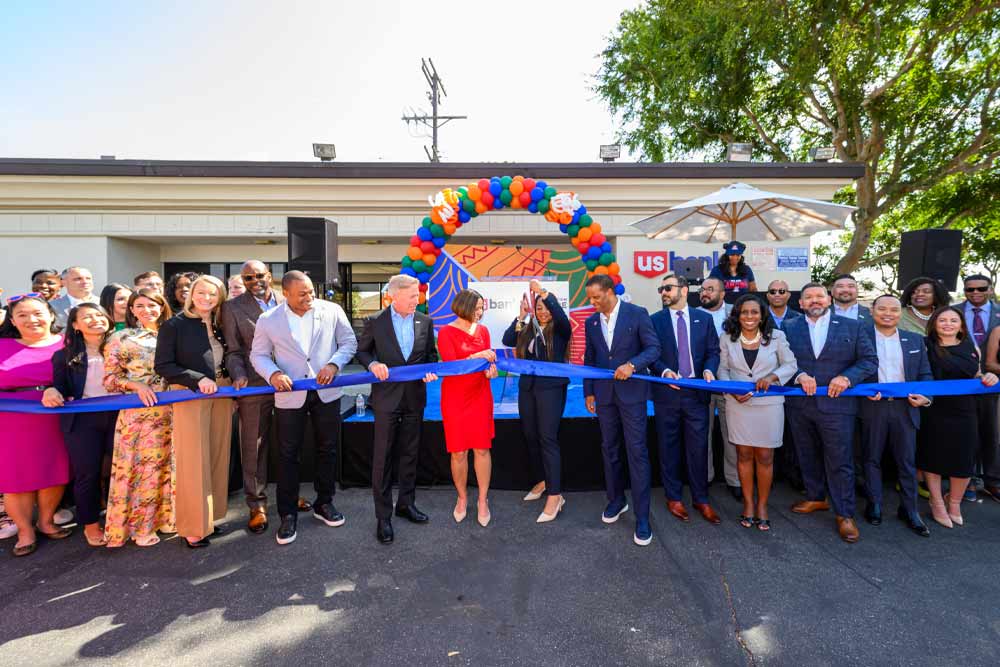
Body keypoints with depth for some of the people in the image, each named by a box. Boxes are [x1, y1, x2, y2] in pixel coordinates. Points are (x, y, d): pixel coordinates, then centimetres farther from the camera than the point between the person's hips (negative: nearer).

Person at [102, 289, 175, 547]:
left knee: (166, 463, 11)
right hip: (137, 411, -4)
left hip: (169, 411, 4)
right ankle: (138, 526, 16)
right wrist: (137, 385, -18)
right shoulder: (121, 338, -2)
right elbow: (110, 378, -3)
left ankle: (163, 516, 24)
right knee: (138, 464, 3)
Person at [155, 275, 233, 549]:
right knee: (194, 462, 0)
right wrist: (198, 380, -18)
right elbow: (163, 365, -9)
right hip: (190, 398, -5)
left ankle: (210, 517, 25)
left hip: (221, 397, 5)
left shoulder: (220, 326, 9)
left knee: (217, 459, 10)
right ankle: (193, 527, 14)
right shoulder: (174, 325, -6)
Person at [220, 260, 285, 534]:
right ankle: (257, 505, 20)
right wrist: (239, 376, -16)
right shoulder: (233, 308, 2)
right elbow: (233, 351, 1)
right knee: (253, 447, 6)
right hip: (254, 386, -2)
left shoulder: (287, 302, 7)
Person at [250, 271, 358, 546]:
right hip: (289, 396, -1)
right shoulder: (268, 320, -4)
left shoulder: (332, 310, -4)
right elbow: (258, 355, 4)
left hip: (326, 392, 1)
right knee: (288, 455, 6)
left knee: (328, 449, 13)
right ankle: (288, 515, 21)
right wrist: (273, 373, -16)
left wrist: (334, 364, -15)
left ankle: (324, 503, 33)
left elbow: (349, 342, 2)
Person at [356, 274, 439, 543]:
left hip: (415, 397, 3)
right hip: (387, 396, -3)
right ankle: (383, 516, 12)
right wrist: (372, 364, -15)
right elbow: (361, 350, 5)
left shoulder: (425, 322, 2)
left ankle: (406, 504, 31)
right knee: (383, 457, 1)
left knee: (409, 454, 15)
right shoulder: (375, 322, -5)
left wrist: (431, 370, -8)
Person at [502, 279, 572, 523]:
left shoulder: (560, 329, -2)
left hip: (551, 387, -5)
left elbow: (562, 317, -23)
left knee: (548, 438, -9)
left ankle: (554, 495, -6)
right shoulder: (527, 329, 9)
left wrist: (544, 293, -28)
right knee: (530, 436, 12)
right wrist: (521, 317, -8)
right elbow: (507, 340, -3)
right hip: (527, 387, 6)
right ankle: (541, 480, 31)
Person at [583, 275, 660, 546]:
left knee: (637, 452, -3)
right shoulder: (591, 322, 7)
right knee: (609, 449, 14)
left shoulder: (637, 314, -7)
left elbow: (654, 348, -9)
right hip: (604, 394, 5)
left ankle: (642, 516, 4)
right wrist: (588, 392, 10)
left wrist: (632, 365, -25)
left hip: (631, 393, -4)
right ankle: (616, 500, 31)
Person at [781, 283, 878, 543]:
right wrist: (799, 375, -17)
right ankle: (815, 498, 35)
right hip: (799, 404, 2)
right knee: (807, 456, 16)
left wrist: (847, 377, -15)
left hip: (836, 404, -2)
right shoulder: (789, 328, 3)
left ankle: (844, 514, 16)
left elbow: (870, 360, 0)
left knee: (840, 461, 3)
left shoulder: (851, 326, 2)